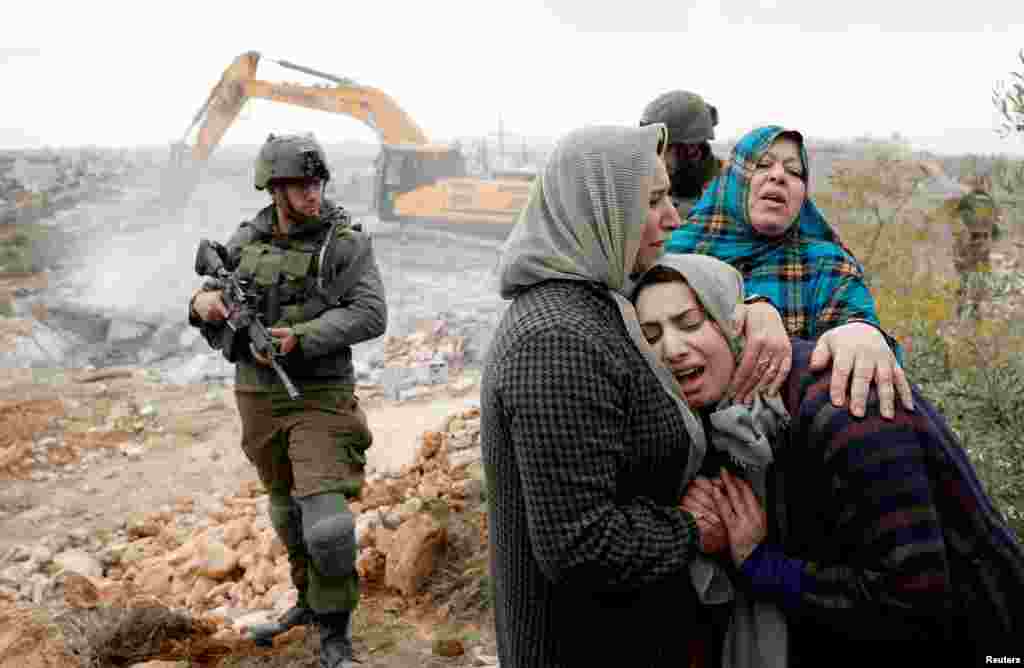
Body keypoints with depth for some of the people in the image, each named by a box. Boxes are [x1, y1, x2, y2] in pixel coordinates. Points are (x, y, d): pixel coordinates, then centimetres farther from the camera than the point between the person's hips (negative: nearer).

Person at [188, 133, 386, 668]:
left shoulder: (346, 243, -9)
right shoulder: (245, 242, 3)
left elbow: (370, 315, -17)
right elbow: (214, 310, 11)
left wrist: (300, 338, -26)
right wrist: (204, 302, -13)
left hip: (320, 397, -5)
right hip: (258, 396, 5)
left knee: (326, 520, -16)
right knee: (286, 505, 21)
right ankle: (310, 597, 43)